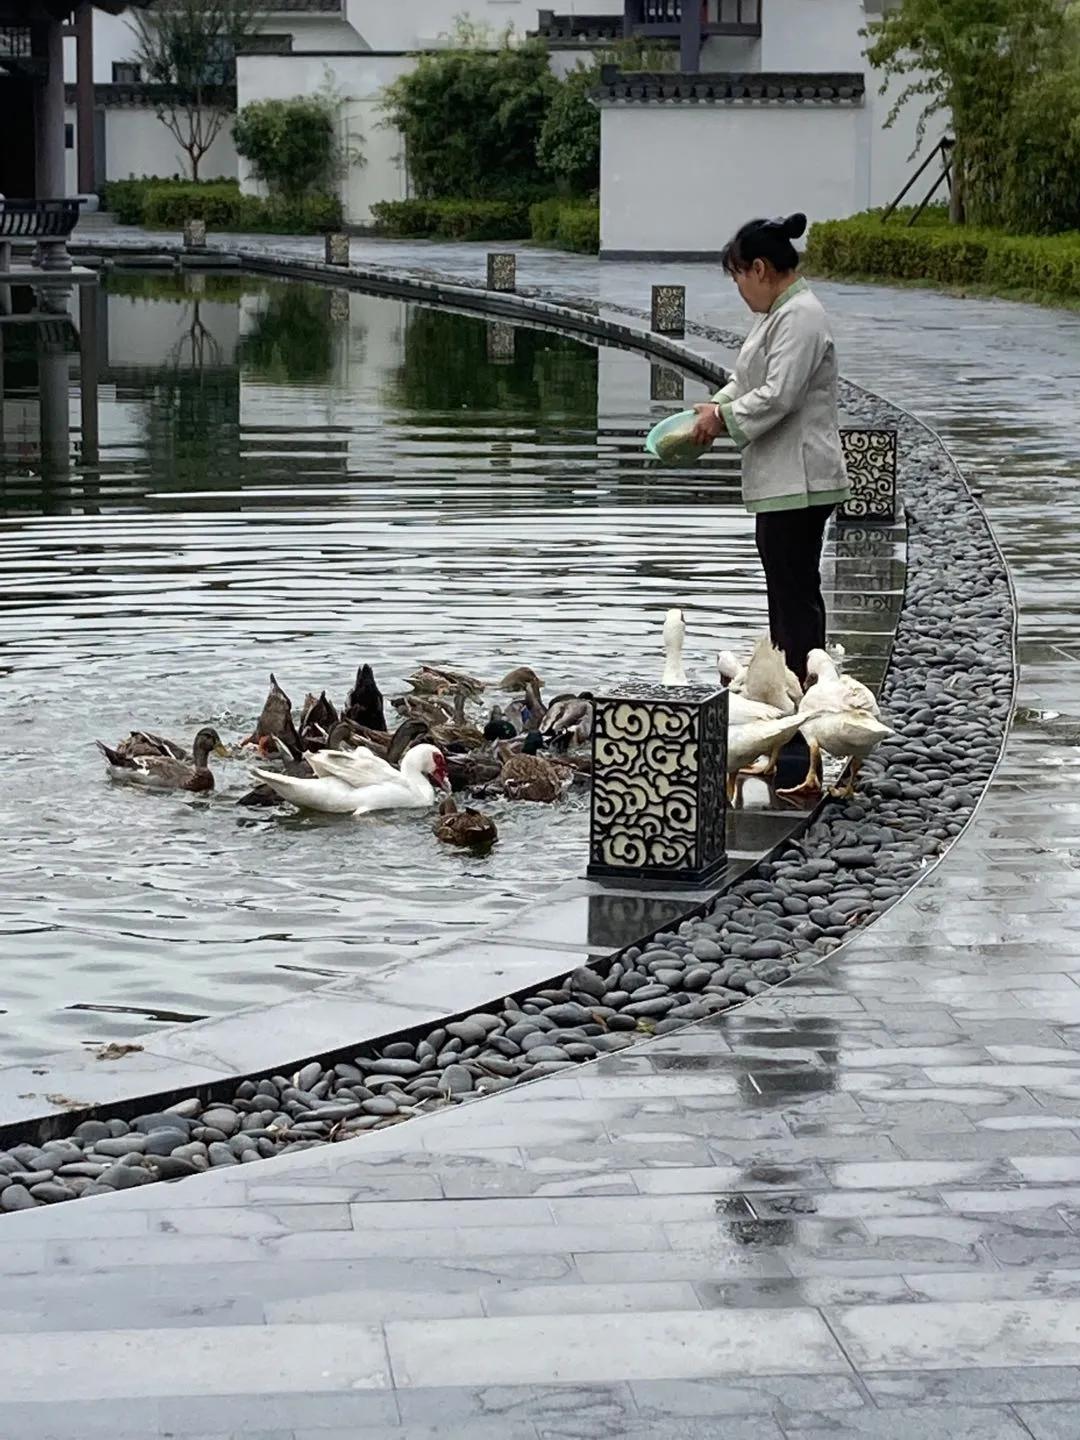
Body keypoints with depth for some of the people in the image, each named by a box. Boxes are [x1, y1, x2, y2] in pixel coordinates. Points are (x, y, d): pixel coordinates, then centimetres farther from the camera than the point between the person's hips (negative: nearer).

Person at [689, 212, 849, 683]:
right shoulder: (779, 312, 16)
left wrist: (723, 417, -10)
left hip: (798, 482, -11)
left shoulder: (800, 317, -17)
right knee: (788, 591, 16)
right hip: (782, 480, 11)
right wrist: (716, 405, 8)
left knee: (795, 594, -8)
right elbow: (750, 378, 25)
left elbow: (777, 395, -23)